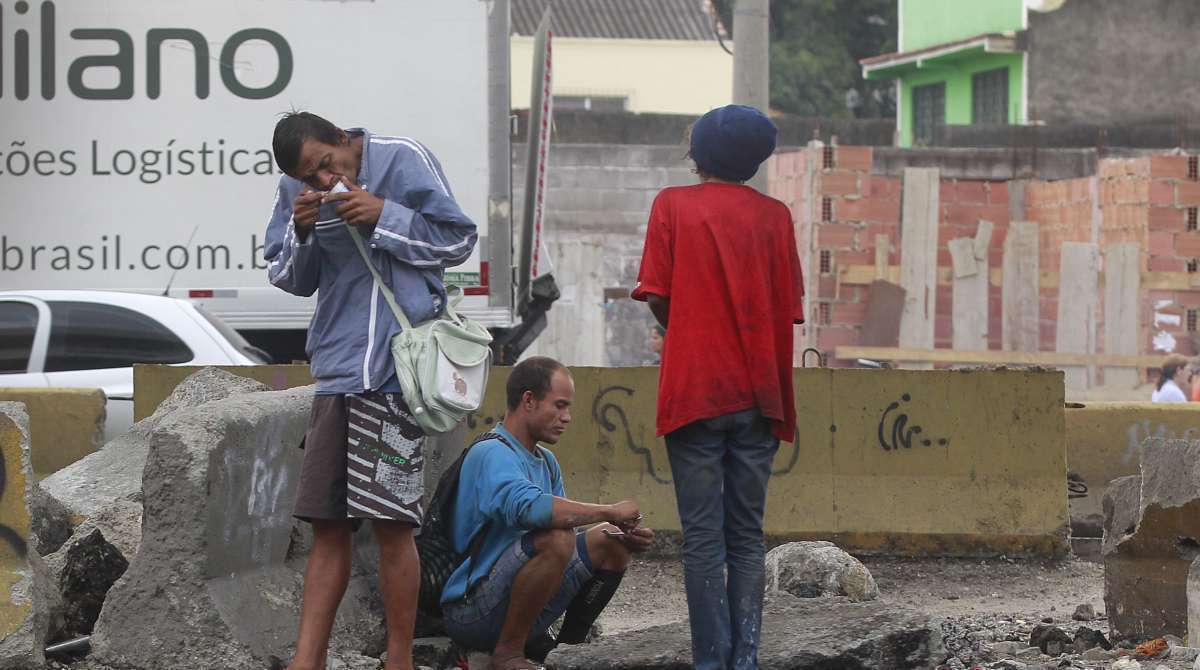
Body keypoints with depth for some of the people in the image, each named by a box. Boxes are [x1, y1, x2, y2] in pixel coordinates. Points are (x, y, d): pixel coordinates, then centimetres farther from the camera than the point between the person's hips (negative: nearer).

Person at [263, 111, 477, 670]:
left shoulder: (402, 160, -6)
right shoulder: (296, 191, 8)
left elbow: (458, 240, -2)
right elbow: (287, 278, 14)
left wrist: (383, 216, -13)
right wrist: (301, 232, -6)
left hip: (395, 369, -5)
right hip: (336, 371, 5)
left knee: (391, 523, -6)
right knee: (328, 525, 4)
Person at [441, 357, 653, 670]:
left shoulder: (546, 462, 15)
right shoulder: (492, 454, -15)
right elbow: (528, 507, -35)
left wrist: (627, 537, -5)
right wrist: (609, 512, -26)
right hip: (471, 608, -9)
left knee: (609, 540, 7)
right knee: (555, 536, -31)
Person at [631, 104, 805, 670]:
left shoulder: (673, 205, 0)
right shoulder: (774, 215, 6)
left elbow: (656, 296, -2)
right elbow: (790, 308, 5)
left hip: (694, 390, -2)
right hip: (758, 392, 2)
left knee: (703, 536, -1)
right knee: (747, 534, 8)